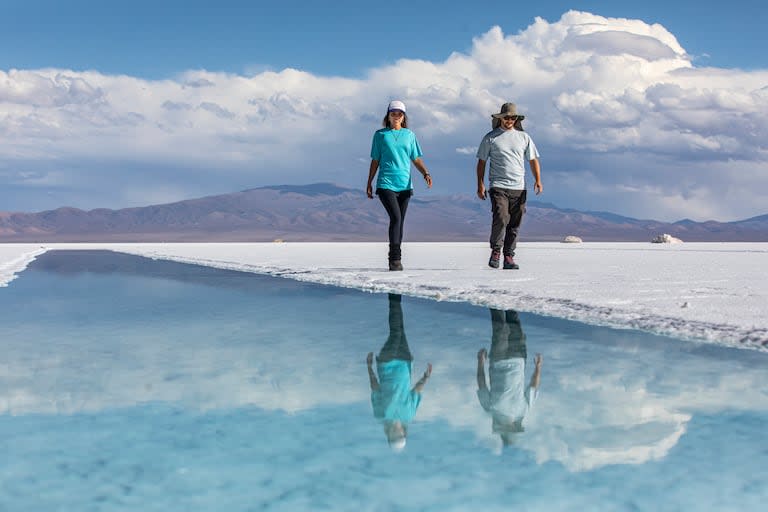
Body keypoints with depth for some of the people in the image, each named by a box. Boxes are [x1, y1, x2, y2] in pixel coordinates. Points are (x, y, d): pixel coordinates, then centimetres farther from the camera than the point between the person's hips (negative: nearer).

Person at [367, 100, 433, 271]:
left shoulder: (409, 135, 13)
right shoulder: (380, 135, 7)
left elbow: (416, 159, 13)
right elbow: (375, 161, 10)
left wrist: (426, 173, -5)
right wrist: (369, 184, 8)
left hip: (405, 185, 3)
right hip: (386, 184, -3)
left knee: (399, 221, 5)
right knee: (395, 217, -19)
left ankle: (395, 260, 14)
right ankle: (395, 258, -20)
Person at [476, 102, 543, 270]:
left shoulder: (524, 137, 13)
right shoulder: (490, 137, 6)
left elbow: (533, 160, 14)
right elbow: (481, 162, 8)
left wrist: (538, 180, -1)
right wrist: (480, 185, 0)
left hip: (519, 187, 3)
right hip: (498, 186, -3)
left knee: (514, 224, 2)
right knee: (501, 218, -19)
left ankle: (508, 257, 9)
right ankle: (495, 251, -2)